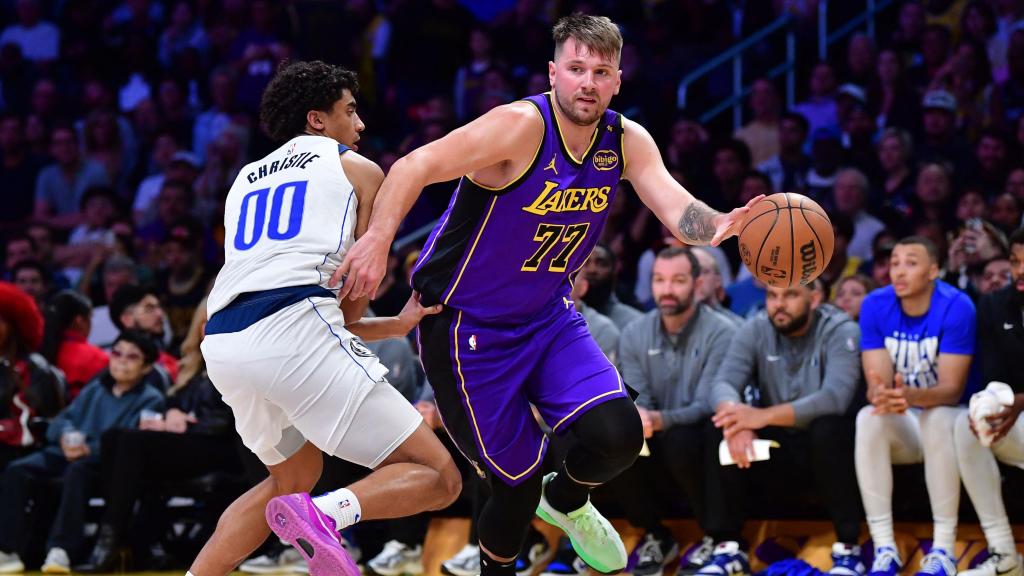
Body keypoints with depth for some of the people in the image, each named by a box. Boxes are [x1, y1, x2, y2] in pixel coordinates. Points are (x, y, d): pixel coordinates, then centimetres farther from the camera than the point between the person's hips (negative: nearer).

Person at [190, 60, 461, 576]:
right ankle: (326, 514, -30)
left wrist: (395, 326, 34)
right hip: (294, 330, -6)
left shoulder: (246, 179, 32)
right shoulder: (360, 170, 18)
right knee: (438, 479, -3)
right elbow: (354, 304, 18)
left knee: (295, 476, 33)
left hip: (221, 348, 6)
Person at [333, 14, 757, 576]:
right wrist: (379, 237, -43)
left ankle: (566, 502, 21)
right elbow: (416, 166, -28)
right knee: (518, 481, -2)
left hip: (548, 315, 5)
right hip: (468, 326, -5)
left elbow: (678, 210, -19)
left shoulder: (627, 142, -6)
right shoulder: (522, 126, -24)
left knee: (618, 435, -14)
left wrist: (717, 226, -42)